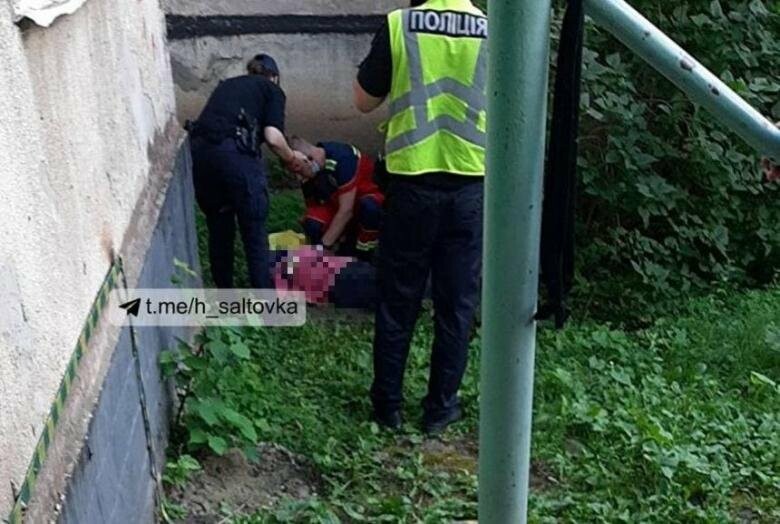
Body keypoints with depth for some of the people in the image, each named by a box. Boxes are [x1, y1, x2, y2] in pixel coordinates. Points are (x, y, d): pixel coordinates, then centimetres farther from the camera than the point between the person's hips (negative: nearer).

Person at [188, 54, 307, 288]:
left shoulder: (226, 84, 31)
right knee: (254, 233, 6)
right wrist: (292, 158, 17)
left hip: (198, 150, 5)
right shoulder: (272, 90, 15)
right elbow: (272, 136, 0)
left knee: (218, 230, 19)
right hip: (235, 152, -5)